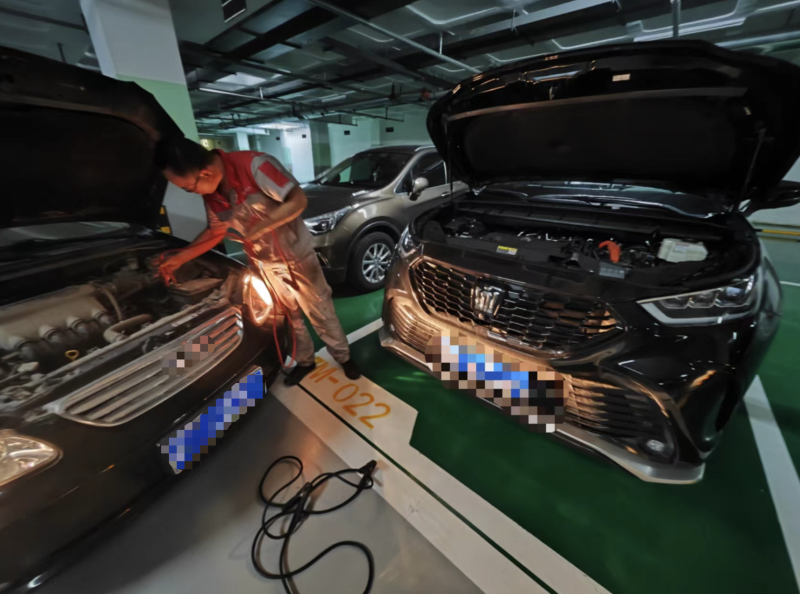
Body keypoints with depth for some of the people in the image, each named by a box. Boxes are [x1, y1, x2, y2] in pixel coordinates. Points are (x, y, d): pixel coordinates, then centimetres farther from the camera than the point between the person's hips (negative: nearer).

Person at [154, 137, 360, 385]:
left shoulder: (253, 164, -26)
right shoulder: (210, 194, -6)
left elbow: (298, 200, -29)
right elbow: (215, 230, 9)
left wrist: (256, 230, -31)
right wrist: (179, 258, 3)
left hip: (299, 254, -5)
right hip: (266, 264, 5)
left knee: (321, 312, 7)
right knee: (288, 316, 14)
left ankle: (343, 356, 27)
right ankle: (305, 361, 35)